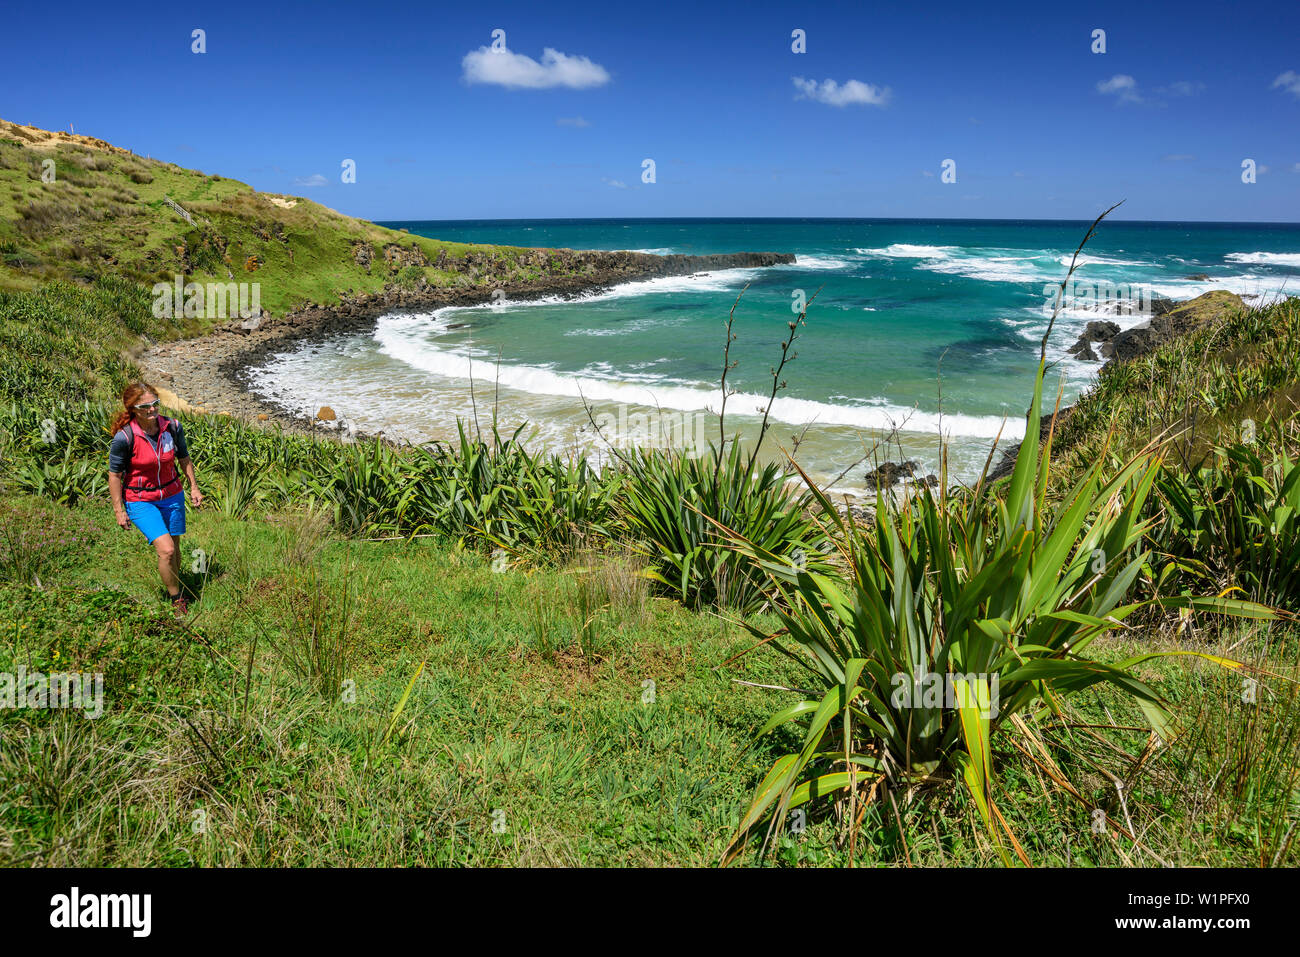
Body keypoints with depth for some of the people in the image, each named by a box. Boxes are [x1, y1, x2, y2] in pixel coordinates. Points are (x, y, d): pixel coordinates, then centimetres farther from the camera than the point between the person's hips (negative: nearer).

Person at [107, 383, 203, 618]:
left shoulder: (172, 427, -10)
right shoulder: (124, 437, -22)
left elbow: (184, 458, 8)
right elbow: (114, 475, -11)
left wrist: (194, 487, 11)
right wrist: (119, 510, -7)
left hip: (172, 496, 4)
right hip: (140, 501, -4)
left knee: (174, 548, 14)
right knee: (166, 550, -14)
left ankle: (174, 587, 39)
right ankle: (177, 599, 6)